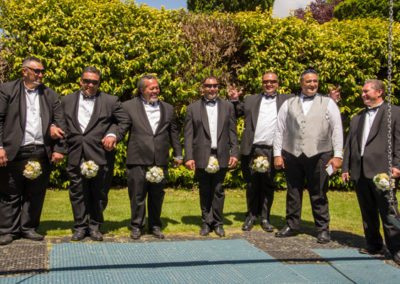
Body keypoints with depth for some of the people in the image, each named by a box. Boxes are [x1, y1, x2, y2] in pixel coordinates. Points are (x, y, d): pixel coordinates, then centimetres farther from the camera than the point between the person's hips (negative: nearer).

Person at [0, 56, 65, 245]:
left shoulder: (50, 94, 12)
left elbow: (60, 122, 8)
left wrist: (59, 148, -2)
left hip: (42, 152, 3)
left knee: (35, 193, 8)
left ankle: (29, 228, 19)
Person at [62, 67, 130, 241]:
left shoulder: (110, 101, 6)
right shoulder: (67, 100, 13)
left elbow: (124, 121, 6)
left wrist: (114, 134, -8)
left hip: (100, 154, -1)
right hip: (76, 155, 2)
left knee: (98, 193, 5)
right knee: (77, 192, 5)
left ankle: (94, 226, 18)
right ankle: (80, 226, 14)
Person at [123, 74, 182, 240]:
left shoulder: (168, 108, 14)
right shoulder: (129, 106, 4)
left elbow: (174, 133, 17)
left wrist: (178, 153, 16)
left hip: (160, 160, 3)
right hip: (138, 160, -3)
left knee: (157, 195, 10)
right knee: (137, 194, 4)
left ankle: (155, 225, 23)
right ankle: (136, 226, 17)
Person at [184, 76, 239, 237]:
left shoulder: (227, 106, 9)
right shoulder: (193, 108, 4)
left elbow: (232, 132, 7)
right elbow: (188, 135, 1)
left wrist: (234, 153, -1)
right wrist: (188, 157, -7)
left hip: (221, 156, 1)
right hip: (202, 157, 0)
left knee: (218, 191, 4)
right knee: (204, 192, 7)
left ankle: (218, 223, 14)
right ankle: (206, 222, 18)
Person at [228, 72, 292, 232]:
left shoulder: (286, 101, 10)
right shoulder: (251, 100, 14)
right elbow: (236, 113, 16)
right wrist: (234, 100, 2)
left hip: (272, 151, 0)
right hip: (252, 150, 1)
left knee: (268, 186, 6)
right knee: (252, 185, 7)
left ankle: (265, 217, 16)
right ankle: (251, 216, 19)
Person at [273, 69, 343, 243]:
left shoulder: (328, 103, 5)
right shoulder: (289, 104, 10)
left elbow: (337, 130, 1)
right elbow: (280, 130, 9)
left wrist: (338, 155, -6)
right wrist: (277, 154, 2)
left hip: (318, 156, -2)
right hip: (292, 155, 2)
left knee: (319, 195, 4)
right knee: (293, 193, 11)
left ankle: (323, 229, 14)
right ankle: (291, 226, 23)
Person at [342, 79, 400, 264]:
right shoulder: (357, 119, 21)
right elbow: (349, 144, 19)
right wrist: (345, 168, 12)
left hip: (381, 170, -6)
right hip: (360, 171, 6)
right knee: (367, 212, 10)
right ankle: (374, 245, 19)